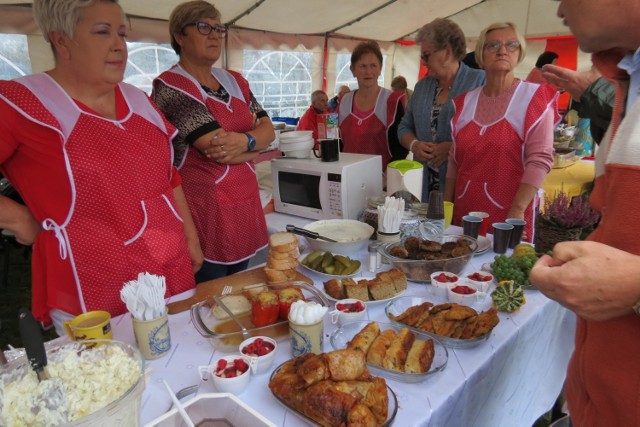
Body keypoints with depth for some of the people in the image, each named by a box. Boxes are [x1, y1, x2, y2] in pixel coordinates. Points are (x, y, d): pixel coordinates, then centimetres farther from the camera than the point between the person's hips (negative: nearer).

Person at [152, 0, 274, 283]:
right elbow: (218, 149, -19)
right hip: (204, 213, -6)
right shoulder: (170, 86, -10)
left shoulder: (235, 81, 13)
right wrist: (255, 150, -2)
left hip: (245, 205, 7)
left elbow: (268, 130, 5)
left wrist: (245, 141, -16)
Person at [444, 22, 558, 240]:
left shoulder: (535, 97, -3)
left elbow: (540, 159, -11)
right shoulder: (465, 102, 8)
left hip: (508, 215, -4)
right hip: (464, 213, 4)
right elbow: (454, 160, 10)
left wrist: (517, 211, -19)